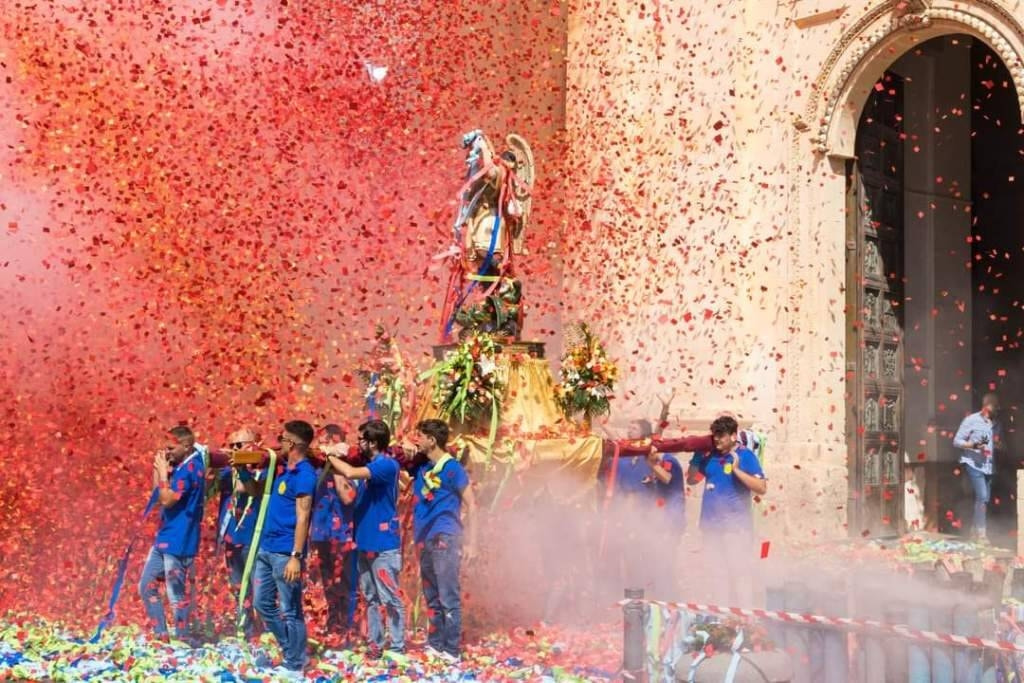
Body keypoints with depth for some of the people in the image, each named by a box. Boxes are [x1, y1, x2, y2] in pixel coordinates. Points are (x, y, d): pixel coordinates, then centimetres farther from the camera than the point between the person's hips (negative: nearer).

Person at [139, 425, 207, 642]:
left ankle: (181, 639, 8)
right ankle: (160, 633, 20)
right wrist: (158, 468, 3)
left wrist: (163, 472, -13)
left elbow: (167, 499, -22)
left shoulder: (191, 469, -18)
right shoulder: (180, 466, 12)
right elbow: (158, 495, 14)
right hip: (164, 538, 10)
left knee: (176, 593, -2)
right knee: (146, 585, 14)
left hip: (178, 542, -10)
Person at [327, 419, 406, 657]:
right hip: (364, 542, 9)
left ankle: (398, 647, 2)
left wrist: (331, 457, -12)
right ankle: (375, 645, 20)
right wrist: (334, 463, 8)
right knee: (370, 599, 13)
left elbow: (351, 473, -28)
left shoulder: (387, 465, -15)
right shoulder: (369, 467, 14)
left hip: (384, 544, -9)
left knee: (390, 599, -3)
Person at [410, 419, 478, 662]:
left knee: (448, 598, -7)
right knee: (431, 597, 13)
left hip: (444, 538, -8)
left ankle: (452, 650, -4)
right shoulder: (421, 466, 11)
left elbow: (471, 506, -8)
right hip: (425, 539, 8)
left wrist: (470, 542, -13)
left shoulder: (452, 468, -9)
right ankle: (435, 644, 22)